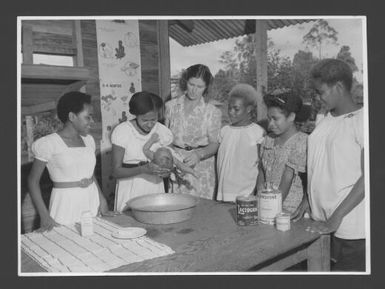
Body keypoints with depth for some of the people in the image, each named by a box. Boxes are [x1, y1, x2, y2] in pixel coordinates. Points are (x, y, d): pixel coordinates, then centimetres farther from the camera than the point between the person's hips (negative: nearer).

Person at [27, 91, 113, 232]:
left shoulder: (88, 140, 7)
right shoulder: (49, 144, -10)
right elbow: (33, 180, -5)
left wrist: (102, 200, 5)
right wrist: (44, 216, -13)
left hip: (92, 201, 5)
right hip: (66, 203, -5)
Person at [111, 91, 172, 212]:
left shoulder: (163, 132, -3)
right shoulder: (121, 131, -12)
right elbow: (116, 171, -13)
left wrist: (165, 171, -16)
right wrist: (144, 169, -27)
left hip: (155, 188, 3)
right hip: (129, 190, -2)